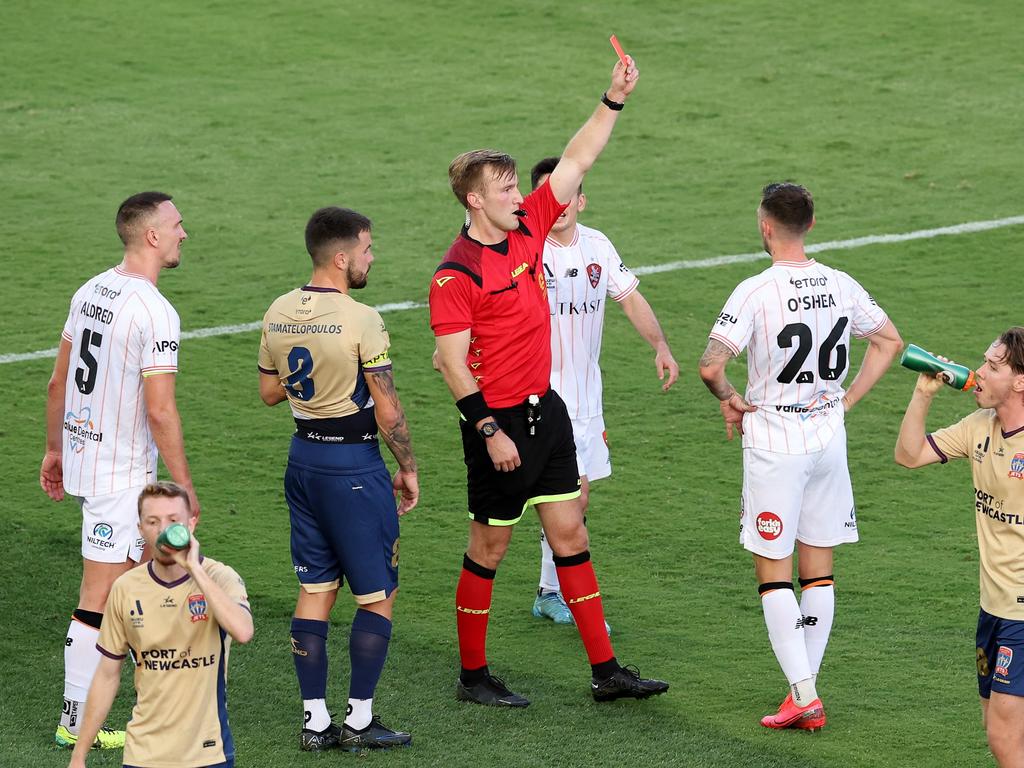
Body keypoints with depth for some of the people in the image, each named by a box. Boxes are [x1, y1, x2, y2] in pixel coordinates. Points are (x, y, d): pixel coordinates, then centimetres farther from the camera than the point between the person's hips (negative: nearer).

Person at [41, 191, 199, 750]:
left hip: (81, 450, 9)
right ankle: (76, 722, 4)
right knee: (100, 597, -2)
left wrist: (55, 450, 22)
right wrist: (185, 485, -13)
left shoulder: (91, 292, 6)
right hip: (122, 473, -9)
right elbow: (159, 411, -21)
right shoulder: (155, 312, -19)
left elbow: (58, 382, 13)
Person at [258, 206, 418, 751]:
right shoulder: (361, 320, -18)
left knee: (314, 592, 11)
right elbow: (388, 410, -16)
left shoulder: (278, 314, 2)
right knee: (377, 596, 5)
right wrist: (407, 470, -4)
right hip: (355, 465, -7)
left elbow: (269, 391, 14)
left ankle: (315, 721, 12)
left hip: (303, 457, 7)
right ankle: (359, 721, 6)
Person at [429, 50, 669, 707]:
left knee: (570, 535, 8)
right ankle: (473, 676, 16)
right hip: (499, 420, -7)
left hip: (546, 411, 7)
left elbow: (576, 162, 9)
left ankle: (606, 670, 11)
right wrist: (490, 432, -20)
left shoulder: (528, 229, 4)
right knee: (491, 546, 3)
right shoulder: (457, 273, -16)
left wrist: (616, 100, 2)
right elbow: (453, 363, -17)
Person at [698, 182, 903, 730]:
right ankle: (807, 693, 15)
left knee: (773, 572, 2)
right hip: (828, 437, 5)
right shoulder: (841, 286, 1)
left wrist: (729, 399, -3)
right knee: (818, 569, 11)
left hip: (773, 443, -5)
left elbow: (710, 366, -23)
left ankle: (803, 695, -6)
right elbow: (889, 342, 14)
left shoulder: (756, 291, -16)